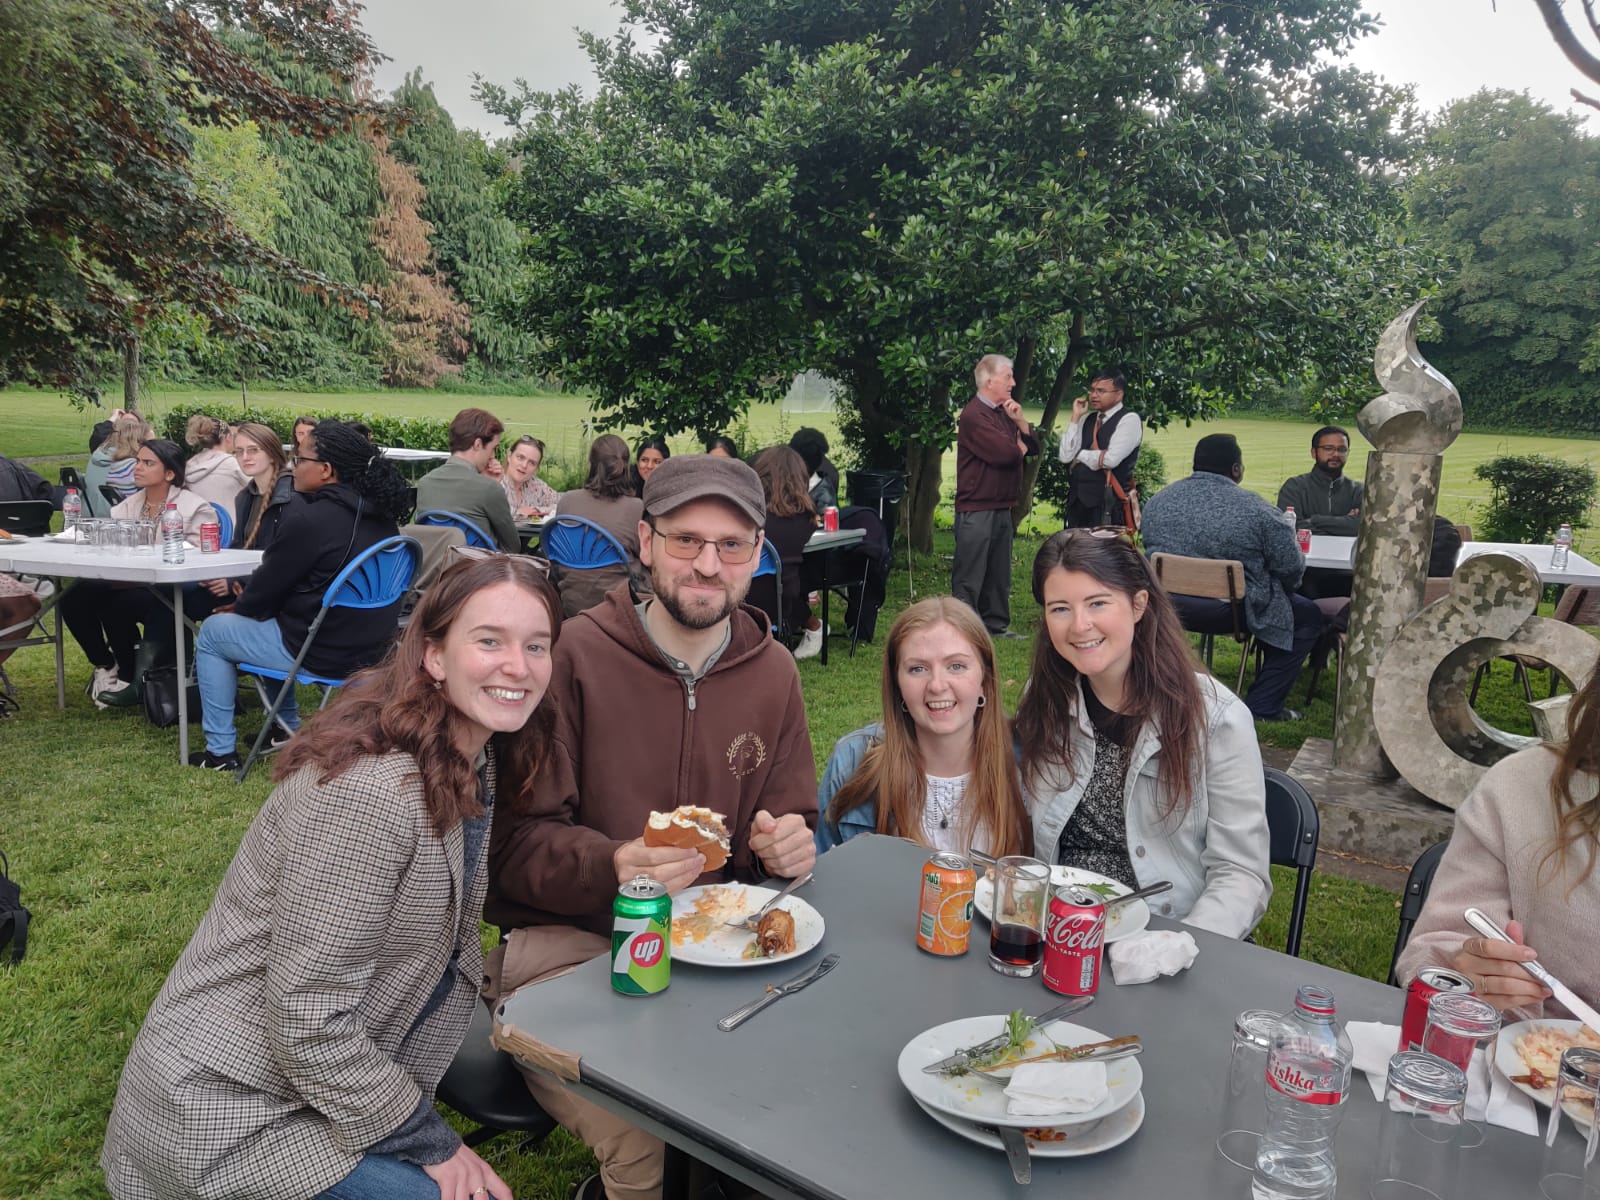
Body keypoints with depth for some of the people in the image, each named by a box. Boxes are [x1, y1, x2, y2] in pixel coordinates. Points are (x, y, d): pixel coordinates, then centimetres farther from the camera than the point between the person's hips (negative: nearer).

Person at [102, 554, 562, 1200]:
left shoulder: (476, 760, 0)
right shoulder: (371, 791, -28)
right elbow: (307, 1018, -25)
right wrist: (430, 1143, -15)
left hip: (338, 1054, 9)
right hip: (227, 1108, -8)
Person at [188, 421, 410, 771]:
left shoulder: (309, 518, -21)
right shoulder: (378, 512, 4)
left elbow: (266, 589, -10)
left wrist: (238, 607, 12)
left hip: (325, 652, -8)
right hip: (372, 646, 8)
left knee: (211, 633, 15)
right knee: (272, 619, 33)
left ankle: (220, 751, 20)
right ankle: (287, 726, 37)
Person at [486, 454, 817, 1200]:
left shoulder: (773, 672, 5)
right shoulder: (575, 656, -11)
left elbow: (787, 824, 15)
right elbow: (517, 838, -11)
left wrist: (785, 846, -9)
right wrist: (614, 868, -30)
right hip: (562, 939, -5)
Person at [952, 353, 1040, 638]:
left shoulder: (1005, 412, 17)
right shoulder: (974, 415, -13)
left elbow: (1033, 446, 14)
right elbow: (1004, 453, -22)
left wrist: (1020, 420, -3)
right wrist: (1020, 447, 1)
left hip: (1002, 506, 9)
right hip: (976, 510, -9)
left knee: (999, 572, 15)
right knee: (970, 574, -5)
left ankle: (996, 624, 24)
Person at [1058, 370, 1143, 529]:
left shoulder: (1129, 419, -6)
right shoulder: (1086, 419, 15)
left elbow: (1110, 460, -18)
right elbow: (1066, 456, 4)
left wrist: (1080, 454, -1)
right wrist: (1076, 417, 1)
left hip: (1109, 502, -7)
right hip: (1078, 499, 7)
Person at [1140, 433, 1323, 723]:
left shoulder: (1158, 500, 2)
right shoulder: (1257, 510, -13)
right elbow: (1292, 566, -9)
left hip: (1168, 608, 6)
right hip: (1232, 611, -5)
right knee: (1309, 616, 17)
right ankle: (1262, 706, 15)